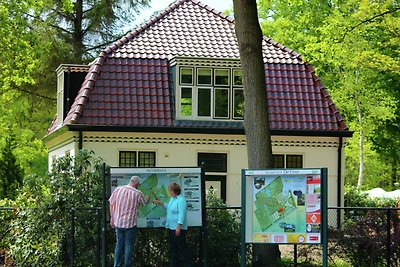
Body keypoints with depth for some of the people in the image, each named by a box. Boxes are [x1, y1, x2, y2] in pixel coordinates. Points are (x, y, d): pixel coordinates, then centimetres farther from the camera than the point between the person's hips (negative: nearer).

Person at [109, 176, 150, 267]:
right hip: (130, 223, -4)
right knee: (129, 245, 5)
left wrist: (112, 218, 15)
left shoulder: (118, 189, -1)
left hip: (118, 222, 4)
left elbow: (111, 204, 5)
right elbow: (145, 202, 12)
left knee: (119, 245, 12)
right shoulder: (138, 193, -8)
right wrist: (148, 197, 36)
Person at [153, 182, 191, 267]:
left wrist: (178, 227, -27)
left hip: (178, 229, -10)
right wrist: (159, 202, 31)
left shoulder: (181, 200, -18)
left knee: (182, 248, -5)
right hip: (171, 228, 10)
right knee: (172, 248, 13)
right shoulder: (172, 199, 13)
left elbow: (181, 214, -23)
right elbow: (168, 207, 33)